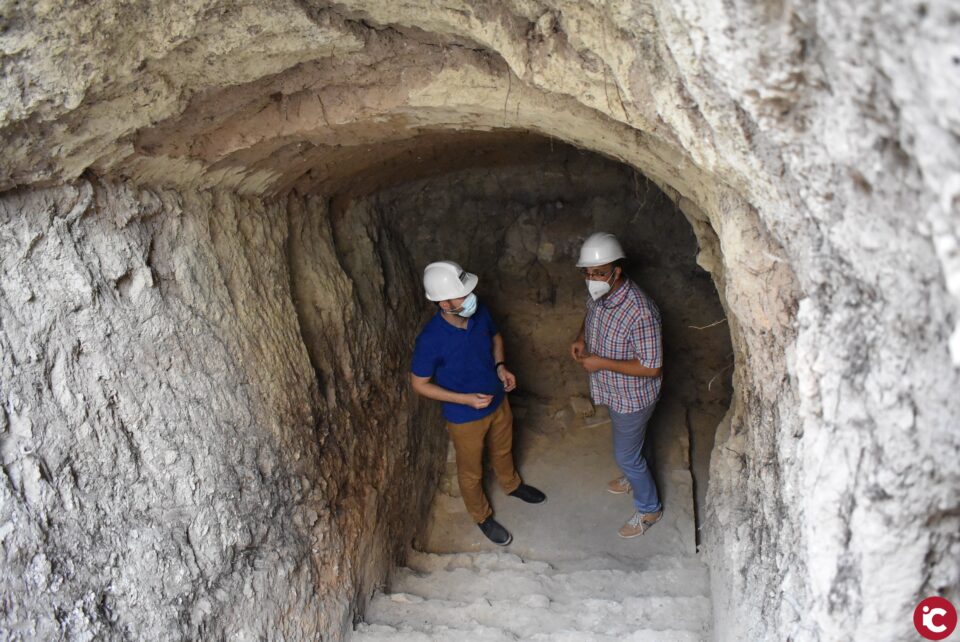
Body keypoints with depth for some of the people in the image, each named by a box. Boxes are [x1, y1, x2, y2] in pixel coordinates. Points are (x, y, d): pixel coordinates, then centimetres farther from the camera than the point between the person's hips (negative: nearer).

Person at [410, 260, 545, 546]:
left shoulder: (479, 312, -17)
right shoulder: (431, 339, -33)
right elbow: (419, 384, -20)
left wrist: (500, 367, -10)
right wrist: (465, 399, -25)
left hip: (498, 402, 5)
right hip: (465, 417, -5)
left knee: (503, 450, 32)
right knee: (471, 471, 21)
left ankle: (511, 484, 62)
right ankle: (482, 516, 47)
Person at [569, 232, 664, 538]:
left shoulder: (640, 311, -37)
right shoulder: (599, 294, -11)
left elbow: (652, 367, -31)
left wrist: (601, 363, -29)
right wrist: (581, 338, -9)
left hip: (632, 398, -7)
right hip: (612, 390, 8)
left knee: (626, 455, 11)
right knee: (627, 446, 31)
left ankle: (649, 508, 36)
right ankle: (635, 477, 59)